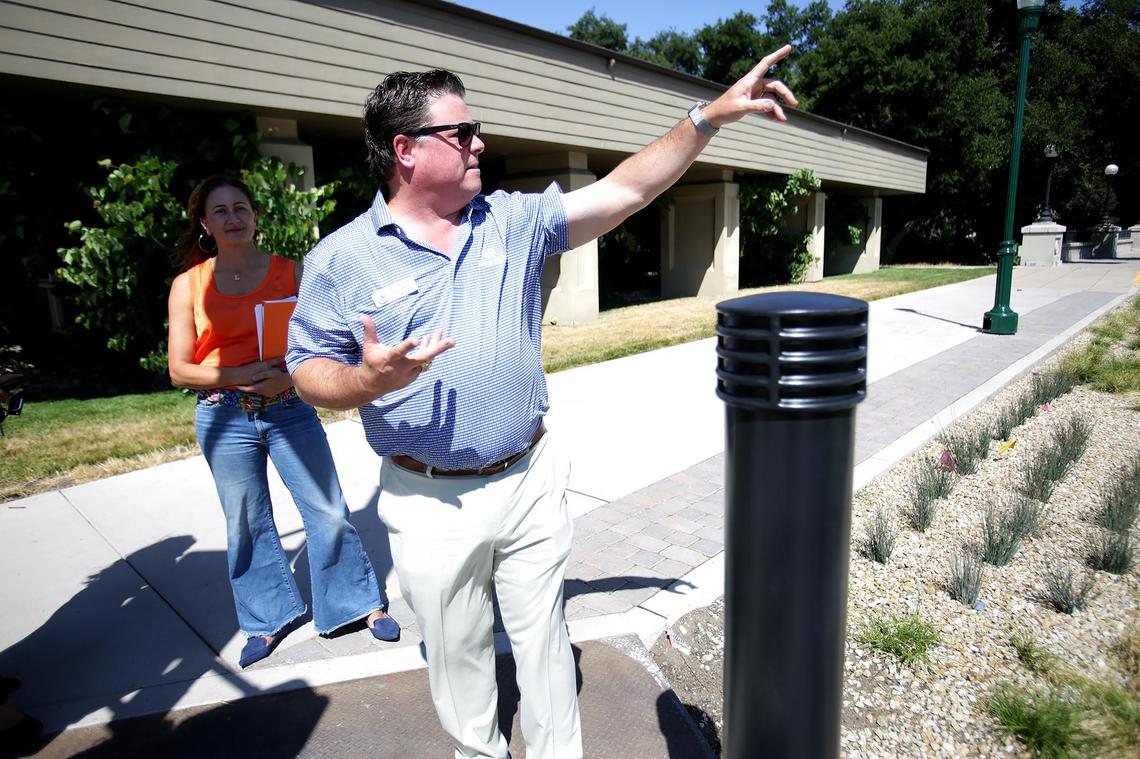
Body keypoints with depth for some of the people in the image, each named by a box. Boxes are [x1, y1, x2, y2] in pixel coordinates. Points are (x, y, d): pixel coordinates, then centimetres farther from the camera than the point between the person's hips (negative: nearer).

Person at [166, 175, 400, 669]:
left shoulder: (290, 272, 3)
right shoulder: (189, 285, 3)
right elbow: (180, 369, 1)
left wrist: (287, 376, -19)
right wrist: (240, 375, -16)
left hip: (290, 409, -1)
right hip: (224, 418, 1)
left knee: (328, 510, 2)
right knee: (246, 525, 12)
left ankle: (362, 604, 21)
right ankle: (268, 621, 31)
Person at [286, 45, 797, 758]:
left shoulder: (514, 219, 0)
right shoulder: (342, 258, -6)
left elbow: (623, 191, -3)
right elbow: (309, 370, -3)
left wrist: (709, 116, -10)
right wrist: (368, 380, -25)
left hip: (532, 480, 2)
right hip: (431, 503, -1)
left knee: (544, 636, 17)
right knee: (457, 650, 19)